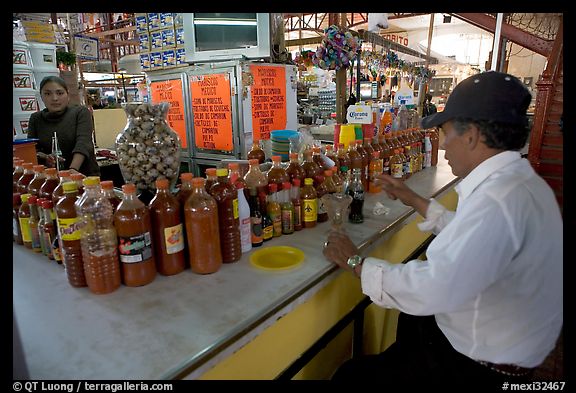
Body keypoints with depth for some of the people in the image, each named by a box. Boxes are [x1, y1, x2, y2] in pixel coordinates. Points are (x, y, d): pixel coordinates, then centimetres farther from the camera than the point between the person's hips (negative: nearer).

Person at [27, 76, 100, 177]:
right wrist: (45, 158, -14)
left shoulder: (81, 112, 2)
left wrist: (73, 170, -27)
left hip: (85, 175, -4)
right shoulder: (35, 119, 13)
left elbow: (83, 142, -12)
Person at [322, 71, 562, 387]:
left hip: (482, 364, -9)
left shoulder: (497, 199, -33)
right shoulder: (520, 180, 0)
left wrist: (355, 262, -22)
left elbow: (429, 289, -37)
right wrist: (414, 201, 15)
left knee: (352, 373, -2)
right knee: (408, 315, 31)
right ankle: (395, 361, 53)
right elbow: (468, 235, 12)